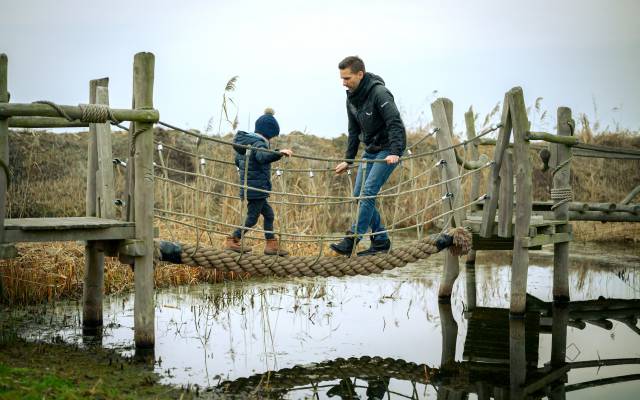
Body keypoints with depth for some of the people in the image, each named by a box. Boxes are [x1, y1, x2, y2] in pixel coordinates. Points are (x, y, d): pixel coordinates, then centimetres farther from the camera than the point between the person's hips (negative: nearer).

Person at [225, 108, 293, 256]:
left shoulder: (245, 141, 12)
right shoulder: (258, 143, -17)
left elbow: (238, 161, 25)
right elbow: (262, 156, -41)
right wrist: (279, 153, -54)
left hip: (248, 187, 10)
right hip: (257, 188, -10)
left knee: (268, 213, 15)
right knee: (252, 218, 2)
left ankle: (271, 245, 17)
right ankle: (232, 241, 9)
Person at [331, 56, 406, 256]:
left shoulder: (379, 93, -21)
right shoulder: (351, 97, 5)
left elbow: (395, 124, -27)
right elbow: (354, 131, 14)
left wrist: (395, 153, -38)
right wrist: (348, 160, 13)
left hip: (388, 150, -9)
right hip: (370, 150, 9)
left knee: (368, 191, -17)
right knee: (359, 194, 3)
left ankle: (352, 240, -16)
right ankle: (381, 241, 10)